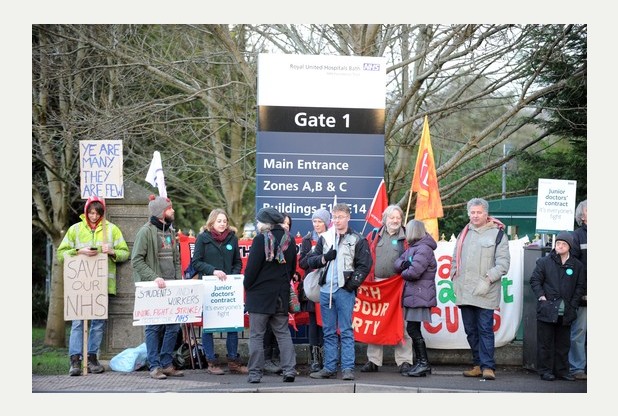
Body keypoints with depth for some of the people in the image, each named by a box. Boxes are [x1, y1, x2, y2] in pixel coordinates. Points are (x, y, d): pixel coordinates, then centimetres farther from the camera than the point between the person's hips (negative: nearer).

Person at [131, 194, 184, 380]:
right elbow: (137, 260, -12)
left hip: (170, 288, 7)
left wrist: (178, 280, 6)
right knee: (154, 327, -2)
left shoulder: (170, 231, 16)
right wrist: (154, 277, -21)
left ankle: (166, 364, 16)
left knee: (173, 325, 6)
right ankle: (155, 366, 6)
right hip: (152, 288, -7)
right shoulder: (146, 231, -8)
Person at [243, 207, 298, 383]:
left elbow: (251, 268, -13)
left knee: (256, 335, 2)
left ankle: (255, 373, 3)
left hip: (260, 294, -5)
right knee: (283, 333, 12)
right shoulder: (289, 240, 5)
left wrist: (247, 287, 2)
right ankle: (289, 369, 4)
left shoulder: (261, 240, -14)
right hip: (282, 295, 5)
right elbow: (293, 267, 12)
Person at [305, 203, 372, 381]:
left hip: (345, 291, -4)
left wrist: (352, 283, -11)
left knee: (346, 332, -4)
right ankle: (329, 368, 15)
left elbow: (365, 265, -2)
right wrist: (324, 258, -6)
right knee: (329, 332, 9)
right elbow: (310, 260, 13)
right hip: (325, 290, 4)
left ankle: (348, 368, -1)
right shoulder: (325, 238, 14)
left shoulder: (357, 240, 2)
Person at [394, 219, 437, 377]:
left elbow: (414, 272, -24)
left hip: (420, 296, -10)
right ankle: (420, 363, 18)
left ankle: (424, 363, -1)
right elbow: (397, 263, 12)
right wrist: (403, 264, -10)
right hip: (412, 295, 10)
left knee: (412, 329, -8)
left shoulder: (424, 249, -14)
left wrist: (403, 273, -4)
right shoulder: (412, 248, 18)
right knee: (413, 329, 12)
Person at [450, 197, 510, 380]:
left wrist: (487, 280, -14)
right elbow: (455, 259, 24)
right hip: (464, 293, 6)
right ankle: (478, 365, 18)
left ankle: (487, 367, -3)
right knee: (471, 330, 9)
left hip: (485, 293, -6)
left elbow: (503, 263, -6)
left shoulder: (497, 234, 0)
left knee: (485, 329, -7)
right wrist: (455, 279, 10)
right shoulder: (464, 234, 18)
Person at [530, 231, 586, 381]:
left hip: (566, 311, 2)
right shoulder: (544, 262, 1)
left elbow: (581, 286, 9)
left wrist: (573, 304, -1)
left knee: (563, 343, 10)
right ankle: (545, 370, 10)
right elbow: (535, 280, 3)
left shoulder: (578, 266, 6)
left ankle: (562, 370, 20)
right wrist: (541, 297, -8)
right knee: (545, 342, 2)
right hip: (547, 310, -2)